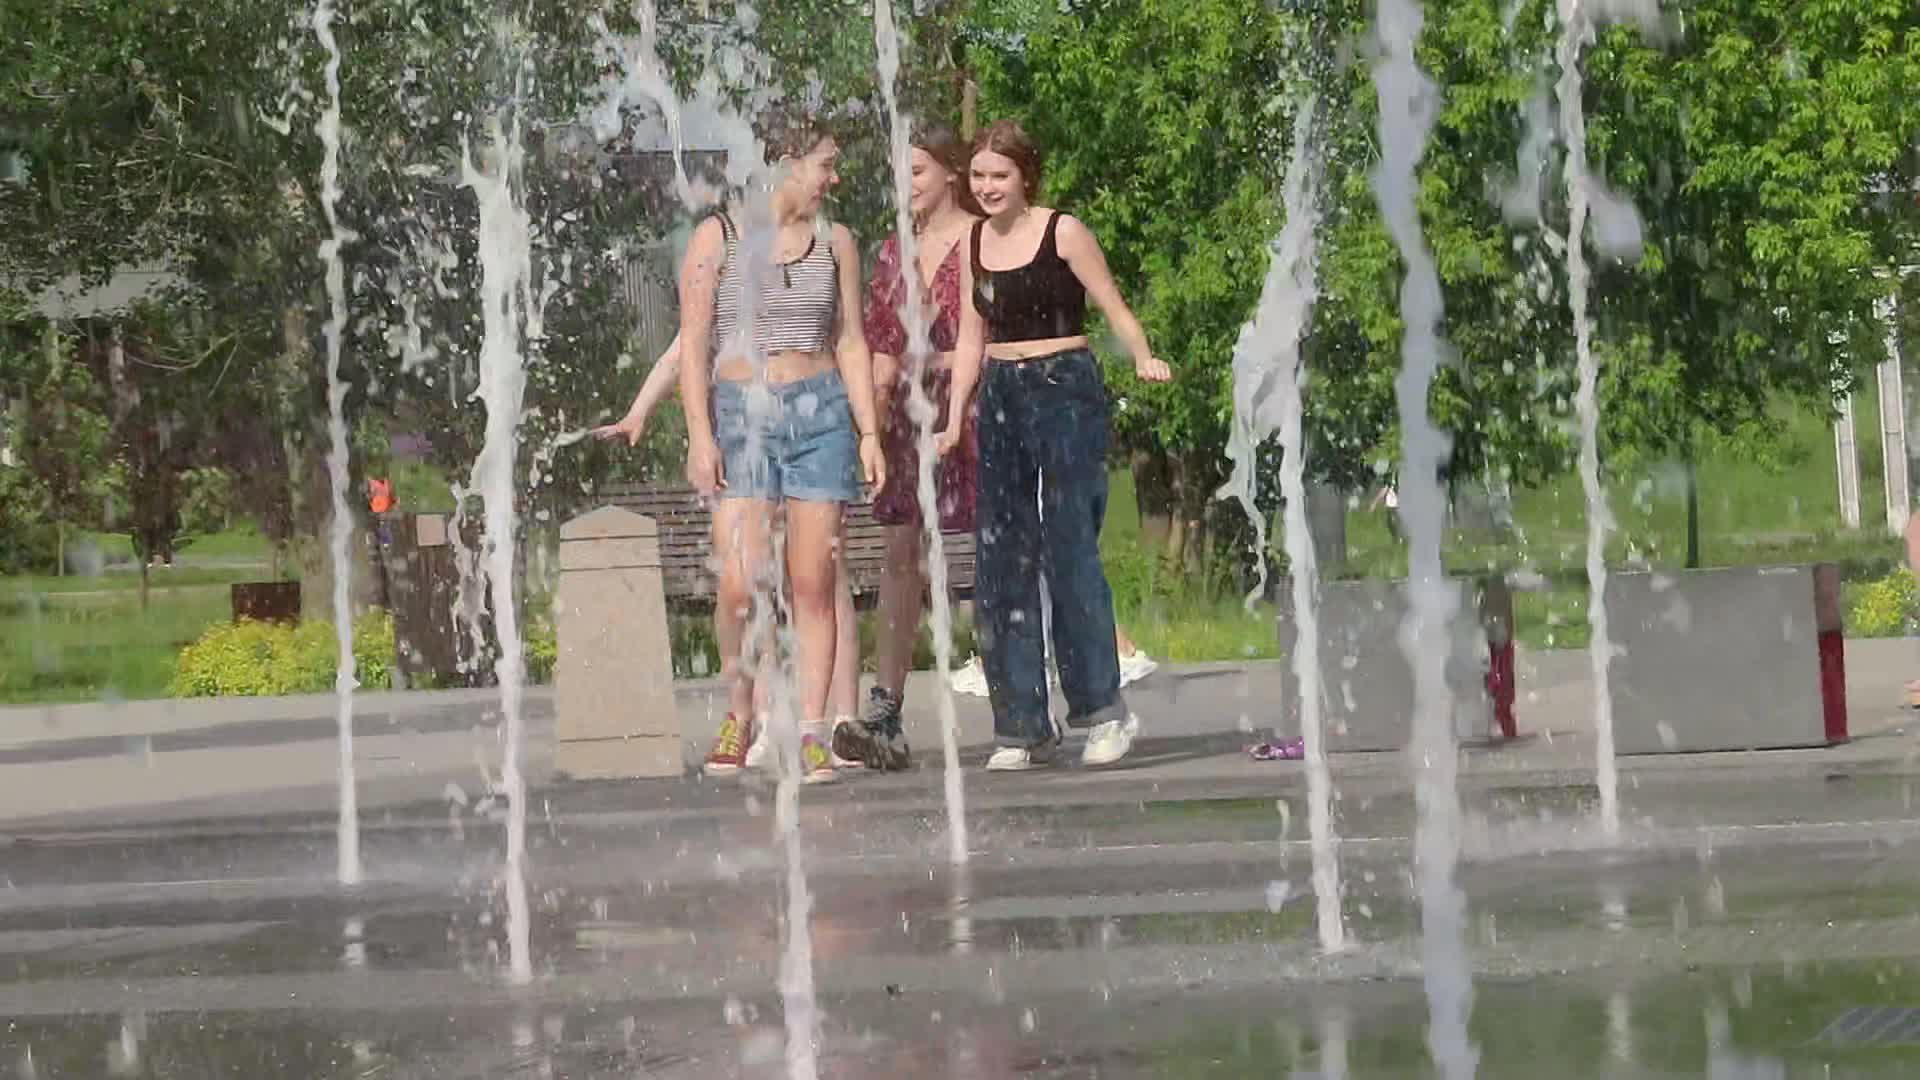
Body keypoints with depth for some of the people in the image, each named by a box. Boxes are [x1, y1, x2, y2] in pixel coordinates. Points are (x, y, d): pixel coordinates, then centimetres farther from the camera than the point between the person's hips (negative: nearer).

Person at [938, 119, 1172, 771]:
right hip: (1001, 399, 6)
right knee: (1002, 559, 2)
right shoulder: (974, 243, 12)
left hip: (1066, 390, -6)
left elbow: (1114, 308, -6)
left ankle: (1104, 710, -6)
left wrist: (1144, 360, -23)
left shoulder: (1062, 233, -4)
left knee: (1069, 548, -13)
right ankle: (1022, 726, 6)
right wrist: (955, 417, 10)